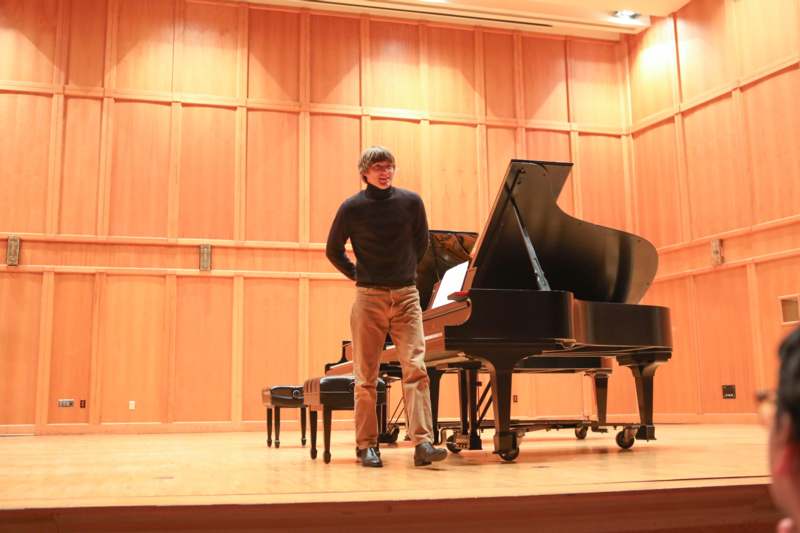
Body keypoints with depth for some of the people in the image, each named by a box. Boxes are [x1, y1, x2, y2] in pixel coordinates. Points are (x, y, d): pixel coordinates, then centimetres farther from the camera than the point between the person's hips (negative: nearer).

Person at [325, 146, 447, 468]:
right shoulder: (352, 208, -2)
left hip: (405, 296, 1)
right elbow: (333, 251, 11)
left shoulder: (411, 202, 2)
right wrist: (357, 276, 8)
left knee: (415, 367, -9)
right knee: (366, 375, 3)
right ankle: (367, 446, 12)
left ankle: (423, 444, -10)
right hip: (369, 297, -1)